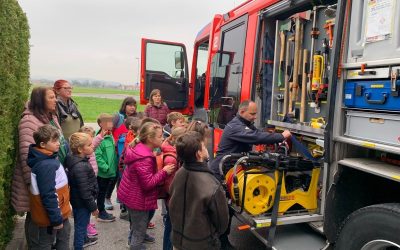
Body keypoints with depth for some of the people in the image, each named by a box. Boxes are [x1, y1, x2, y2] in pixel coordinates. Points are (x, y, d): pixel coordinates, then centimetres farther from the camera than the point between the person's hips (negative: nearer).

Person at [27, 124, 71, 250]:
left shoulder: (49, 158, 2)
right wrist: (56, 218, -22)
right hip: (49, 215, -9)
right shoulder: (45, 165, -30)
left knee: (63, 236, 24)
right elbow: (48, 195, -29)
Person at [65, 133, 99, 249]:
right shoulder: (80, 167, -34)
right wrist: (93, 207, -18)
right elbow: (85, 192, -28)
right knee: (81, 225, 10)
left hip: (77, 200, 10)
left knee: (82, 223, 29)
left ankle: (84, 239, 51)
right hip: (82, 202, -10)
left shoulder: (77, 160, -4)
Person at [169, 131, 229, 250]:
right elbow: (222, 220, -16)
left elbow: (173, 206, 2)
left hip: (177, 239, 5)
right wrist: (213, 236, 5)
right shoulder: (212, 187, -31)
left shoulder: (178, 174, -13)